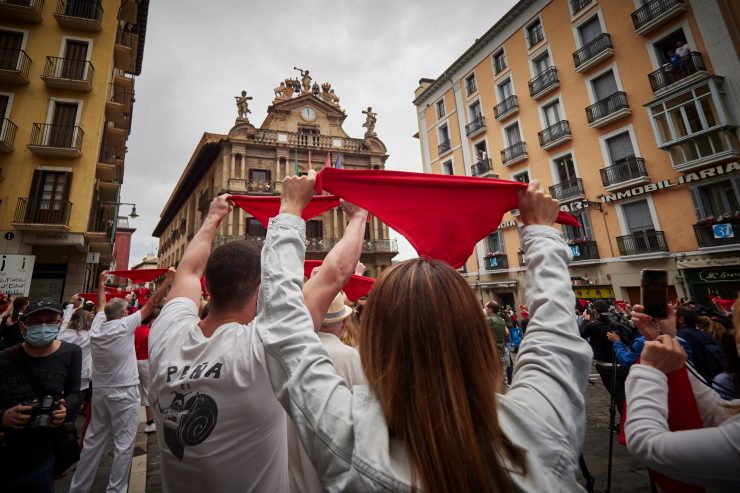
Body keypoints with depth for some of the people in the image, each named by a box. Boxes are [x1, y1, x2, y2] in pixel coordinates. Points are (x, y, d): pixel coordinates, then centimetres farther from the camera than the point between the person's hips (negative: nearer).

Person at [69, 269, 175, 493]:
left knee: (93, 441, 18)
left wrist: (101, 281, 31)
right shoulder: (124, 326, -15)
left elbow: (102, 304, 18)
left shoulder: (96, 326, 0)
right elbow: (152, 303, -15)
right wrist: (169, 278, -10)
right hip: (124, 393, -7)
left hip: (100, 391, 7)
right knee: (123, 444, 3)